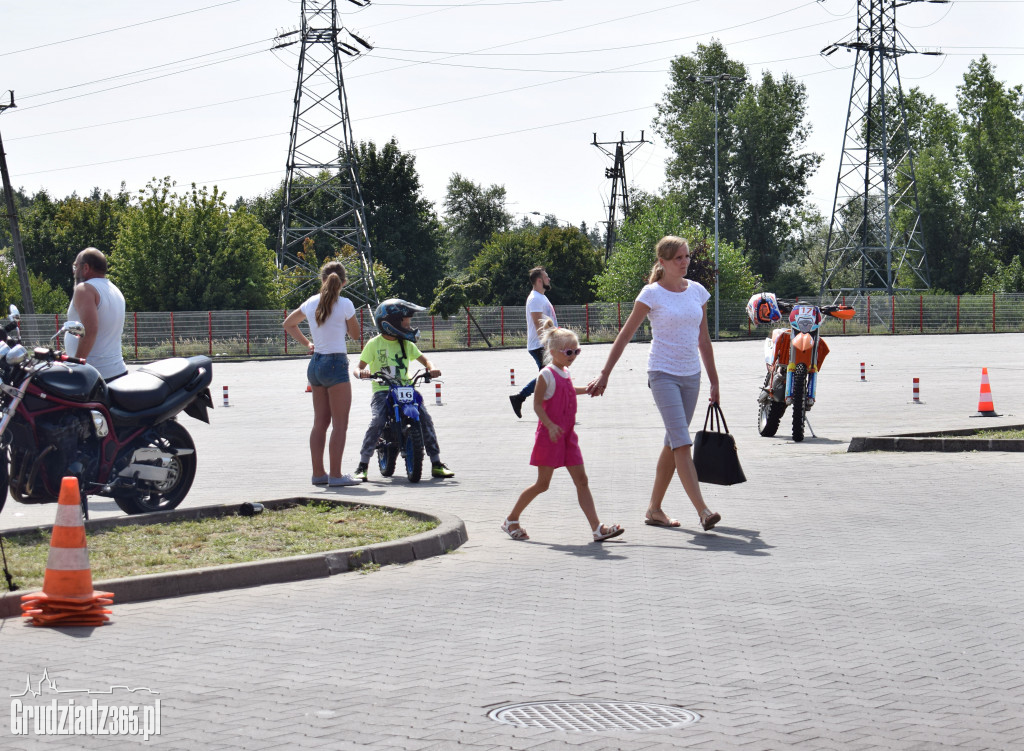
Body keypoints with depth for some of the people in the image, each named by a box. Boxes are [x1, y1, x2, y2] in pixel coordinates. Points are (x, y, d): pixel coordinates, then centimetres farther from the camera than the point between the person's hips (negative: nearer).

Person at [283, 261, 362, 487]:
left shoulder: (311, 303, 6)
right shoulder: (345, 305, -11)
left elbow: (288, 324, 21)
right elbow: (355, 334, 2)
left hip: (315, 364, 7)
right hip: (336, 364, -7)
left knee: (320, 423, 13)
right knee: (340, 424, -2)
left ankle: (318, 472, 17)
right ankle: (335, 475, -4)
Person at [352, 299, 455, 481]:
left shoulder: (407, 344, 13)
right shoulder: (374, 344, 0)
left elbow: (423, 358, 15)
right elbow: (359, 367, -1)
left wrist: (432, 368, -8)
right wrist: (362, 372, -26)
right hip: (382, 390, -4)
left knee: (425, 418, -15)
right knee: (377, 422, -27)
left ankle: (436, 464, -6)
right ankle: (362, 466, -16)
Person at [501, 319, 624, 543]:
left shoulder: (565, 373, 11)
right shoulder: (546, 374, -12)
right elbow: (537, 404, -15)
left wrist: (586, 389, 23)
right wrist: (550, 426, -25)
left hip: (567, 435, 7)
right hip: (549, 436, -7)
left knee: (581, 480, -1)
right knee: (542, 484, 0)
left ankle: (597, 528, -5)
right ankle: (511, 520, 16)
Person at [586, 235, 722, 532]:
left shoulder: (697, 291, 9)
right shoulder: (652, 294, -5)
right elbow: (625, 335, -2)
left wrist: (714, 381, 16)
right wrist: (605, 374, -5)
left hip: (691, 375, 6)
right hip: (663, 374, -6)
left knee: (673, 444, 9)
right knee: (682, 443, -15)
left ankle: (654, 510, 19)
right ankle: (702, 510, -21)